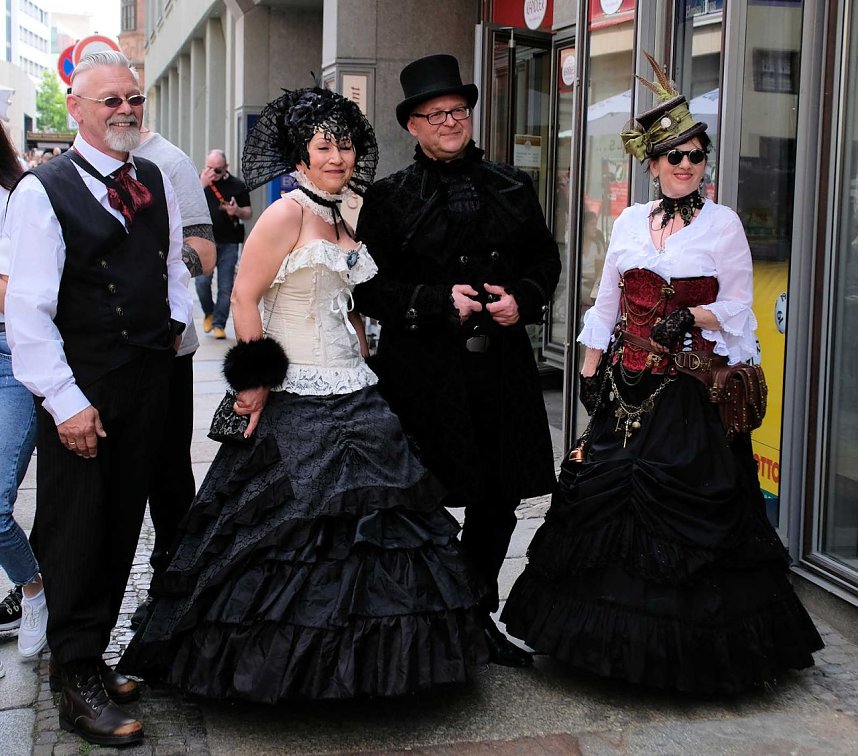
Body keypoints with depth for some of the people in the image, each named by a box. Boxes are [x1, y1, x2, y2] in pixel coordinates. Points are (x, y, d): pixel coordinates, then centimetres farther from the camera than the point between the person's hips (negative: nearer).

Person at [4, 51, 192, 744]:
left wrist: (175, 324, 7)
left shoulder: (155, 182, 10)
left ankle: (91, 653, 30)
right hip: (81, 393, -6)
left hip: (147, 381, 6)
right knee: (76, 537, 2)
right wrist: (65, 401, -17)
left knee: (121, 529, 14)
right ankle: (82, 687, 14)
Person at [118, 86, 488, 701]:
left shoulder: (341, 218, 15)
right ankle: (284, 663, 14)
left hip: (353, 397, 8)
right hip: (299, 402, -8)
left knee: (364, 527, 10)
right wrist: (257, 382, -16)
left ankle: (351, 661, 23)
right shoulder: (287, 212, -9)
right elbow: (244, 296, -13)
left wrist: (362, 359, 14)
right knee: (297, 528, -2)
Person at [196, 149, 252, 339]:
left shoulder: (237, 185, 7)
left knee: (225, 287, -1)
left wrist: (237, 211, -11)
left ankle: (219, 324, 8)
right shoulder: (199, 181, 5)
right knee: (202, 281, -10)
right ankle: (209, 313, 17)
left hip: (229, 243, 1)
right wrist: (201, 185, -19)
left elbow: (248, 213, 12)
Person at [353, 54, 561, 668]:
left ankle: (479, 617, 31)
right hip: (423, 373, -4)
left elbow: (545, 260, 15)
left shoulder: (513, 188, 11)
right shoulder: (389, 199, -1)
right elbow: (370, 288, -5)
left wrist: (522, 298, -5)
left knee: (498, 502, 13)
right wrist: (439, 300, -17)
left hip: (503, 367, 4)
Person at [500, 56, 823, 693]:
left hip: (692, 388, -4)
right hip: (627, 384, 4)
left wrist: (686, 317, -17)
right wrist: (591, 369, 10)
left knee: (683, 503, -4)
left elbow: (736, 308, -2)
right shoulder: (629, 222, 11)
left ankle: (685, 641, 9)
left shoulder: (722, 223, 0)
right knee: (607, 491, 3)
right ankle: (613, 627, 17)